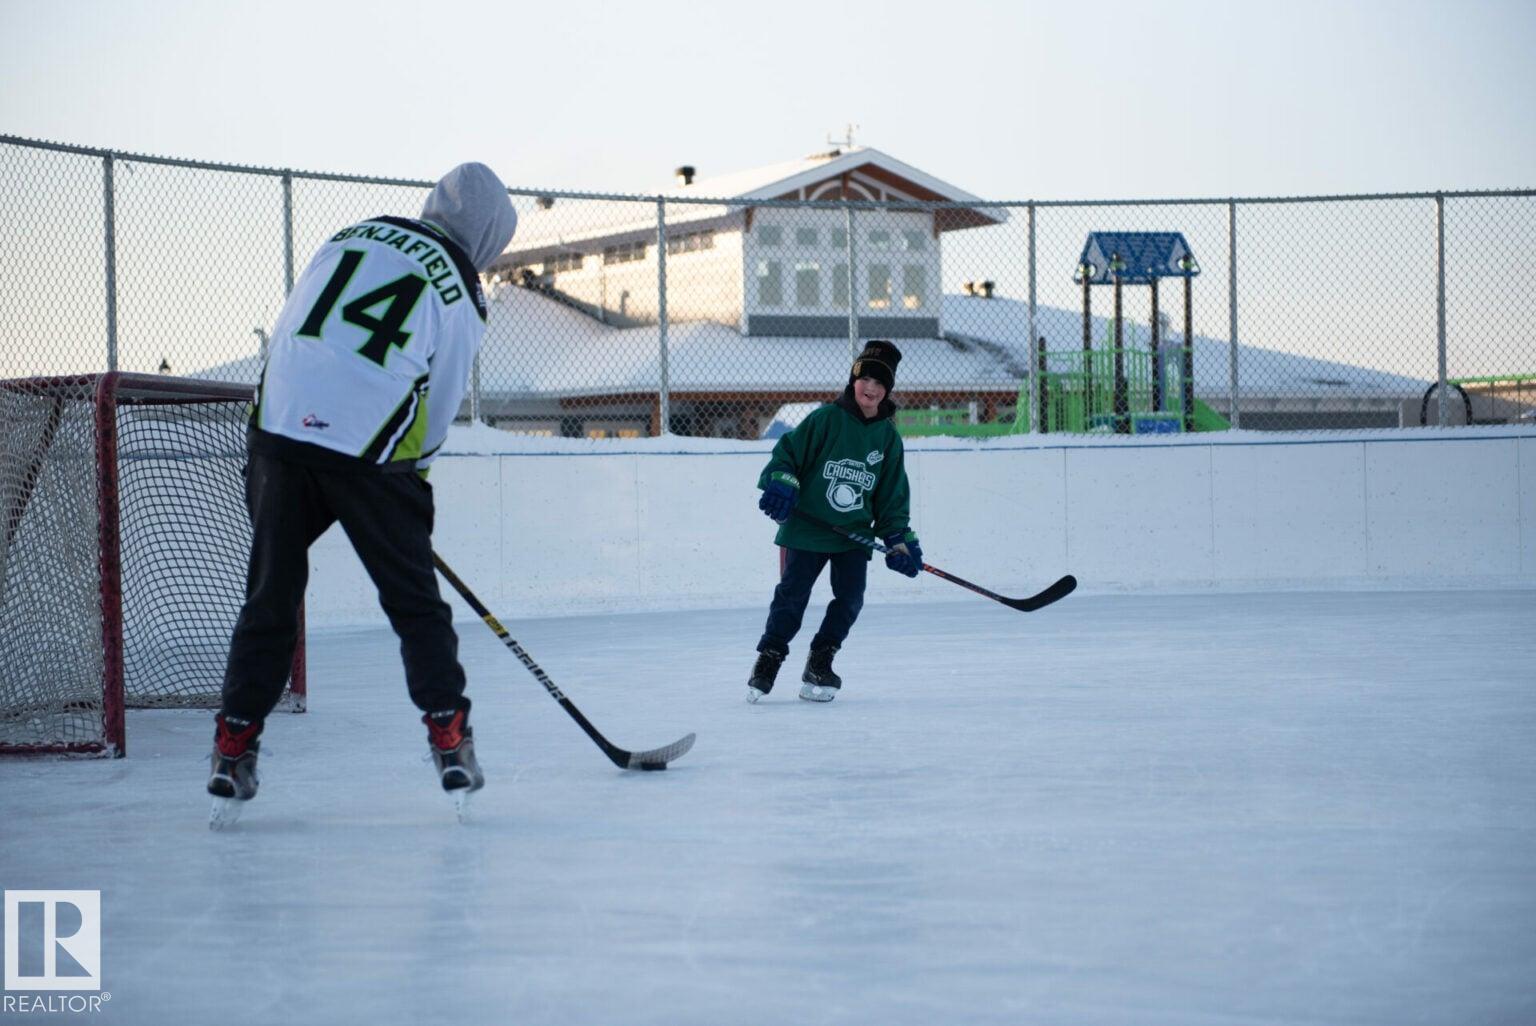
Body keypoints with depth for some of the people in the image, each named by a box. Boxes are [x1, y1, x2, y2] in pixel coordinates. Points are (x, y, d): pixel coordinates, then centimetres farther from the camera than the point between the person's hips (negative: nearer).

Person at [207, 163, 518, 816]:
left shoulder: (352, 237, 17)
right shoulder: (462, 296, 7)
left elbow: (286, 333, 20)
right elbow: (438, 410, 8)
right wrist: (406, 474, 22)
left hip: (279, 425, 3)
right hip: (370, 450, -3)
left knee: (271, 593, 12)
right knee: (413, 598, 10)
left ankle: (233, 745, 11)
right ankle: (450, 739, 6)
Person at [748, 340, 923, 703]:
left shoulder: (888, 437, 5)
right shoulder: (826, 418, -7)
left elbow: (892, 495, 9)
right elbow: (788, 451, -5)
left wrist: (899, 540, 3)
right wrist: (780, 483, -22)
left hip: (854, 535, 4)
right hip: (806, 527, -4)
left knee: (850, 598, -4)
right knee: (792, 595, -3)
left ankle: (819, 664, 10)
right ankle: (768, 660, 11)